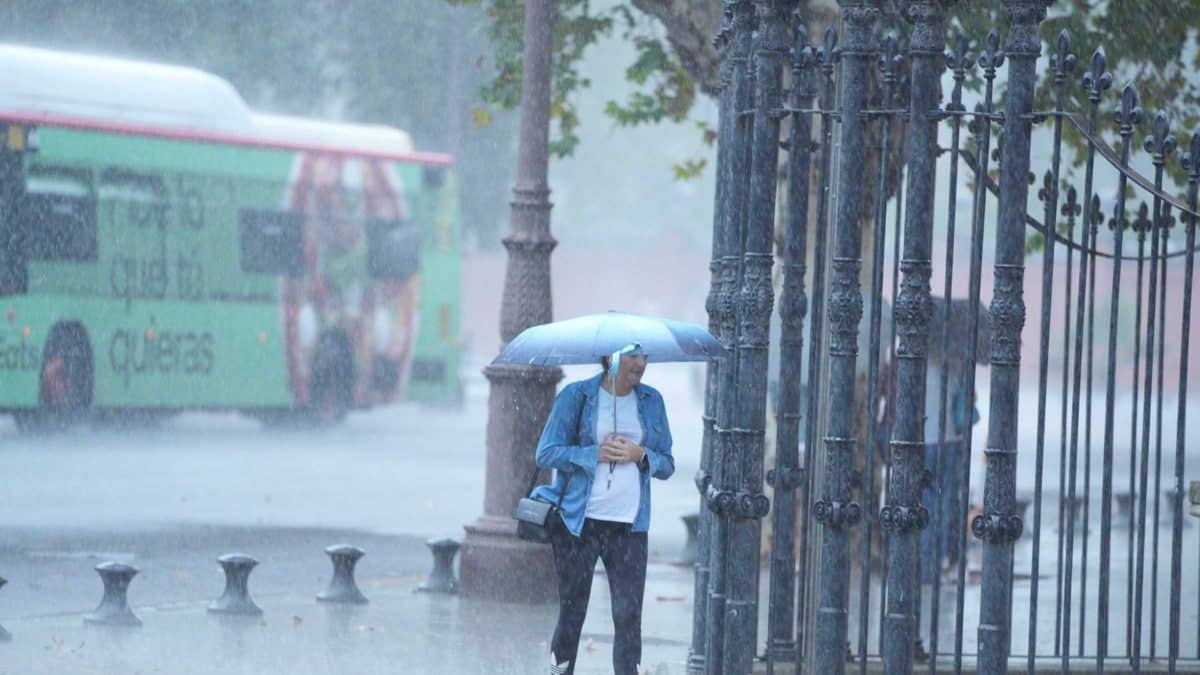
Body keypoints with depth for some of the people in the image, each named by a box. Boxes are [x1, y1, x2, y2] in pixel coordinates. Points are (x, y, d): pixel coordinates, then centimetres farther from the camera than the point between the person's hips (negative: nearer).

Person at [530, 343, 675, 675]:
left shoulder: (651, 401, 10)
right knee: (572, 612, 4)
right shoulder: (576, 396, 0)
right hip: (579, 521, -2)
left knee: (629, 615, -5)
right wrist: (596, 453, -14)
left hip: (629, 526, 2)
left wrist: (641, 455, -9)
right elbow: (546, 453, -4)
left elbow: (667, 464, 12)